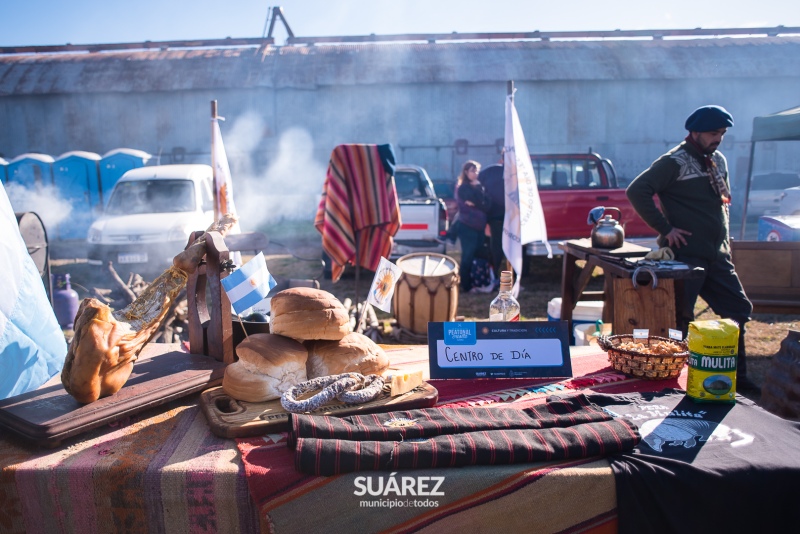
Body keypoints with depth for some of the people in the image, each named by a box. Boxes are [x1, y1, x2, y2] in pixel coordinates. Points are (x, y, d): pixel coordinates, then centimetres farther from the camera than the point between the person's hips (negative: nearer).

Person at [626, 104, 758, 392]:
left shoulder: (718, 161, 16)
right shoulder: (675, 162, -10)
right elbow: (637, 190, -21)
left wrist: (724, 235, 15)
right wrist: (665, 229, -20)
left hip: (716, 255, 9)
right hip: (686, 255, -9)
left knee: (739, 310, 12)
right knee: (680, 318, -4)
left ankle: (736, 376, 25)